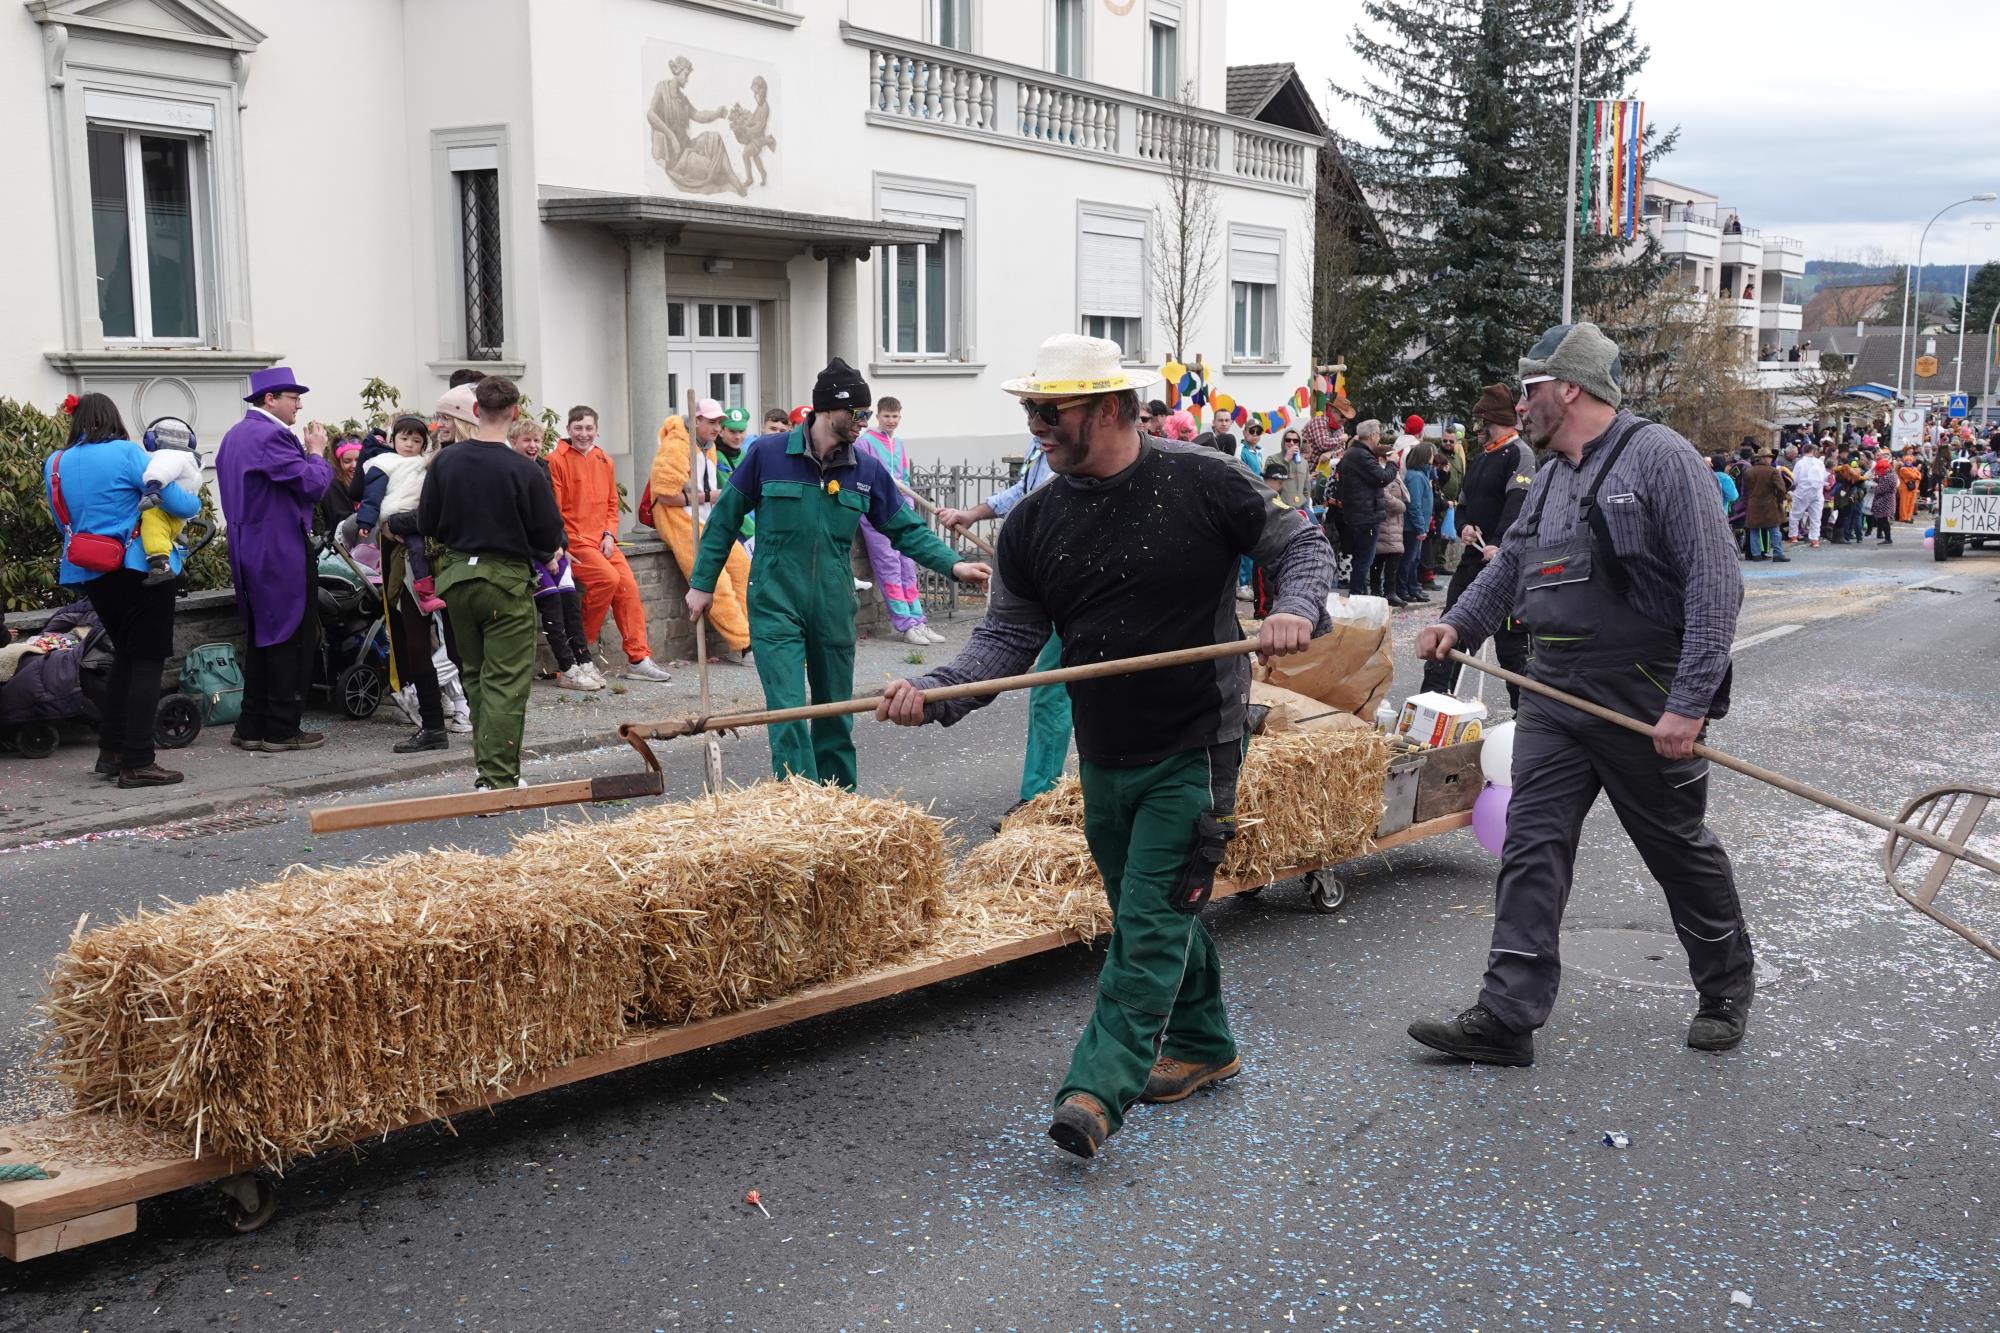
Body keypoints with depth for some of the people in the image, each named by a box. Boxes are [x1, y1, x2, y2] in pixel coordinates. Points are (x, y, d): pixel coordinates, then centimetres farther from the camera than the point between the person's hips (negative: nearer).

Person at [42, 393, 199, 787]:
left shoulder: (56, 463, 8)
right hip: (138, 570, -6)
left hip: (90, 573, 6)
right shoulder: (126, 452, -10)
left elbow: (64, 525, 16)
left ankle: (110, 751, 19)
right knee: (148, 661, -1)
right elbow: (178, 503, -12)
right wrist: (195, 498, 9)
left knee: (124, 657, 20)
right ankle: (137, 764, -5)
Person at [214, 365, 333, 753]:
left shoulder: (234, 435, 15)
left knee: (260, 637, 15)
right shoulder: (272, 436, -17)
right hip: (282, 554, -10)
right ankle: (282, 730, 0)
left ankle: (251, 727, 17)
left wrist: (305, 454, 18)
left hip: (248, 550, 10)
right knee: (291, 640, -3)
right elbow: (312, 484, -20)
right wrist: (316, 453, -3)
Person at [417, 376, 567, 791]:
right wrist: (543, 555, 13)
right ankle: (497, 780, -4)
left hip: (456, 577, 5)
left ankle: (488, 765, 26)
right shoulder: (525, 471, -16)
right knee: (506, 683, -1)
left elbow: (426, 523, 4)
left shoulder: (445, 461, -3)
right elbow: (550, 537, -9)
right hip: (507, 581, -5)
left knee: (475, 676, 19)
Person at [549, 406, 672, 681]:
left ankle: (638, 659, 0)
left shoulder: (604, 461, 13)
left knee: (628, 585, -6)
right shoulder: (557, 460, -6)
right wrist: (560, 545, -14)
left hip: (602, 541, 6)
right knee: (608, 578, -24)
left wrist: (609, 535, 2)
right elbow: (552, 509, -8)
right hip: (573, 541, -6)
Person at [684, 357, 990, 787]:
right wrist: (702, 583, 4)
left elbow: (907, 529, 7)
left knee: (836, 715, 13)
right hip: (776, 607, -4)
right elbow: (725, 519, 2)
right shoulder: (767, 454, -7)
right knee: (789, 713, -12)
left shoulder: (868, 470, 2)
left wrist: (953, 565, -8)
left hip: (834, 610, 4)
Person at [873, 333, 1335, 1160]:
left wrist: (1295, 609, -21)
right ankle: (1202, 1046, 36)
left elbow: (1301, 545, 0)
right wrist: (936, 693, -16)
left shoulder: (1202, 484, -11)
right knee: (1154, 911, 17)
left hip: (1194, 749, -5)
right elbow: (1008, 635, 1)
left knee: (1151, 922, -7)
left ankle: (1098, 1090, -7)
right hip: (1103, 756, 5)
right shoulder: (1033, 523, -1)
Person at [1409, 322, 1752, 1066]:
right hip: (1555, 696, 7)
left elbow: (1715, 586, -16)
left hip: (1644, 701, -6)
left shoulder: (1660, 459, -12)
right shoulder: (1550, 478, 12)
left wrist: (1689, 703, -20)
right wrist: (1459, 623, 2)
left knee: (1679, 848, 10)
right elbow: (1511, 564, 22)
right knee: (1532, 846, -1)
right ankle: (1507, 1017, 0)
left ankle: (1727, 987, 34)